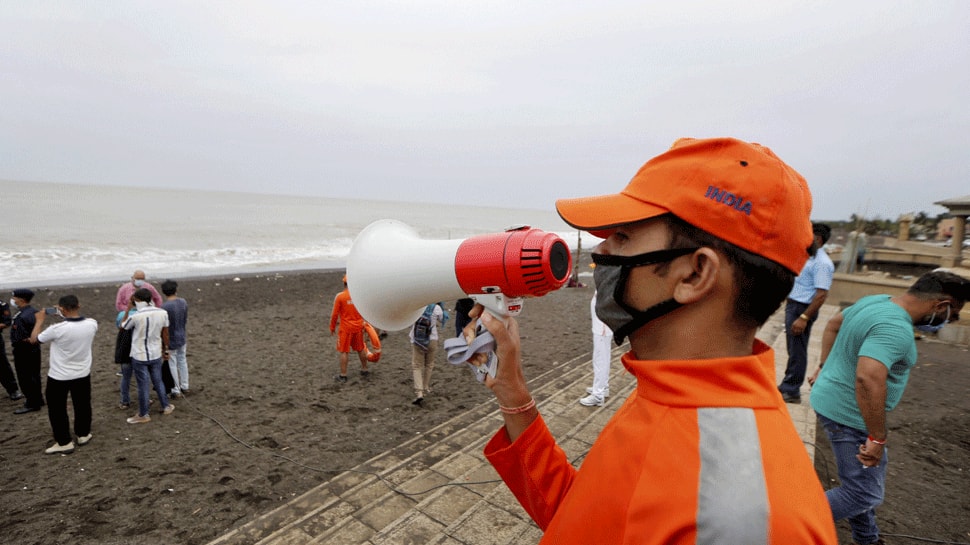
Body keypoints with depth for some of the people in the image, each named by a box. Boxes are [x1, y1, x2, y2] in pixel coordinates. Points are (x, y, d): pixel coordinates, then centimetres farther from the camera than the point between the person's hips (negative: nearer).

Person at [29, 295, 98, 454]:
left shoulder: (57, 328, -25)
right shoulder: (92, 324, -13)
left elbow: (34, 339, -5)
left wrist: (40, 320, 6)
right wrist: (71, 314, 13)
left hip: (59, 377, -4)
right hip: (83, 374, 4)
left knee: (57, 410, 13)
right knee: (82, 405, 19)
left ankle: (64, 443, 20)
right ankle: (83, 435, 33)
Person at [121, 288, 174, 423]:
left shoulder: (135, 316, -21)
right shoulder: (163, 313, -9)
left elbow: (123, 326, 1)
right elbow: (165, 333, 2)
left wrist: (128, 308, 4)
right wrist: (166, 349, 14)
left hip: (139, 356, -4)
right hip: (156, 354, 4)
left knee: (143, 386, 8)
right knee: (158, 382, 20)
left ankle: (143, 415, 21)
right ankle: (166, 406, 33)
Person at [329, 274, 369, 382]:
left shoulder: (340, 296, -12)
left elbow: (334, 314, -9)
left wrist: (332, 328, 3)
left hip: (346, 328, -4)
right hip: (358, 327, 4)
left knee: (344, 352, 5)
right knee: (361, 349, 19)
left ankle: (343, 375, 10)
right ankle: (364, 370, 32)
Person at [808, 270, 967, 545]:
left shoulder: (877, 300, 4)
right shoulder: (895, 329, -26)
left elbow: (833, 324, 19)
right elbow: (868, 379, -38)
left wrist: (825, 367, 22)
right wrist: (878, 438, -30)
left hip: (833, 400, 10)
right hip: (849, 414, -10)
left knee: (866, 477, 25)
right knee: (864, 494, 0)